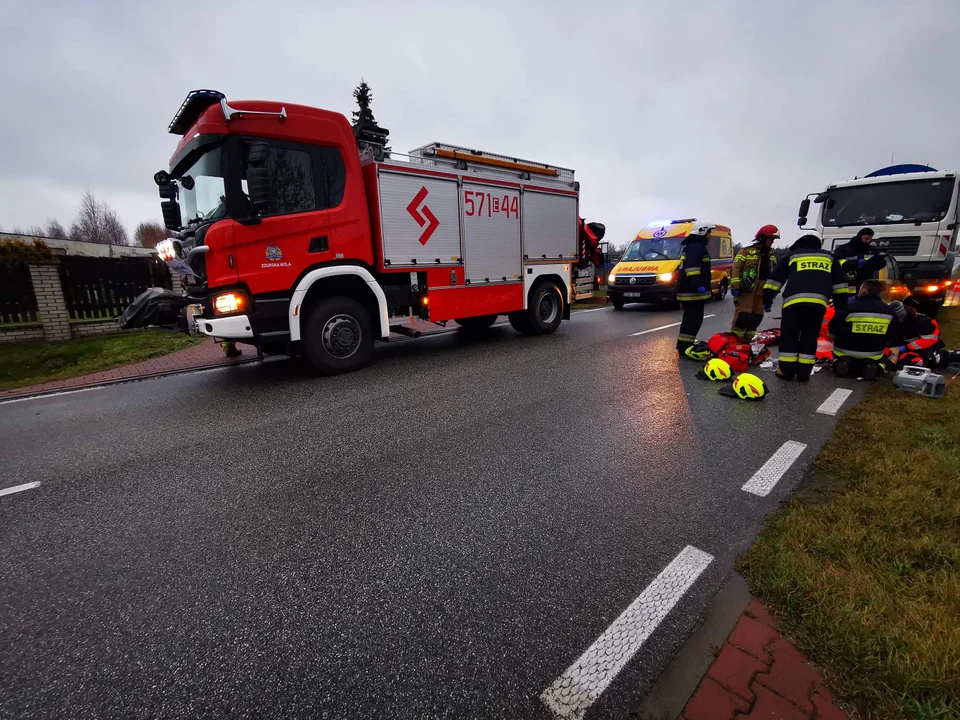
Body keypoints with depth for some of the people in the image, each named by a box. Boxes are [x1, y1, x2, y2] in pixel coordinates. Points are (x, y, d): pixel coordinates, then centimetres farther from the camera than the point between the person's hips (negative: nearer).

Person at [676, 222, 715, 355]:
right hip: (693, 291, -11)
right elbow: (692, 266, -28)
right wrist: (698, 284, -36)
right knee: (693, 320, -10)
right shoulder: (696, 246, -12)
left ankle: (684, 346, 22)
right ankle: (684, 347, -9)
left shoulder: (694, 245, 23)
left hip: (690, 290, 11)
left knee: (691, 319, 16)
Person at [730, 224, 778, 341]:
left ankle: (747, 338, 22)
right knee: (743, 314, -13)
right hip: (746, 289, -7)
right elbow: (736, 269, -12)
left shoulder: (771, 255, 15)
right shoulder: (747, 252, -7)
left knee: (757, 316, 10)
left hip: (761, 291, 8)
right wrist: (735, 286, -17)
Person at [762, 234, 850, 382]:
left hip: (794, 300, -2)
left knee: (789, 335, 6)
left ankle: (787, 371, 6)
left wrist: (767, 299, 17)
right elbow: (839, 282, 25)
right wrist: (841, 306, 27)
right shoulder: (828, 257, 29)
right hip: (819, 302, 2)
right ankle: (804, 372, 12)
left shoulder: (792, 256, 22)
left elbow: (775, 278, 15)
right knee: (810, 337, 12)